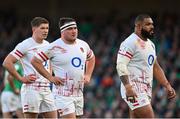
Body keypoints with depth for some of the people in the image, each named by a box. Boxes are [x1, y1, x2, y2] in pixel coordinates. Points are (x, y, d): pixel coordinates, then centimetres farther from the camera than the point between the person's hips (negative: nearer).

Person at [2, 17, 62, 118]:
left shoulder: (47, 45, 14)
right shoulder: (25, 45, -9)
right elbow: (7, 63, -12)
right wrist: (21, 78, -12)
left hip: (46, 89, 7)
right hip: (31, 89, -7)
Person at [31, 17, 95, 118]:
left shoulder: (83, 45, 8)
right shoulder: (54, 47, -11)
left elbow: (91, 58, 29)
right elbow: (35, 61, -7)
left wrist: (88, 75, 14)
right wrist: (50, 77, -10)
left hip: (79, 93, 7)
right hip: (63, 93, -6)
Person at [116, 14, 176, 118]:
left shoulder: (150, 44, 18)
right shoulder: (130, 43, -11)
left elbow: (155, 67, 26)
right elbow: (121, 65, -19)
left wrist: (167, 86, 17)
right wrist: (128, 87, -29)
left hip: (146, 90, 9)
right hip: (134, 90, -9)